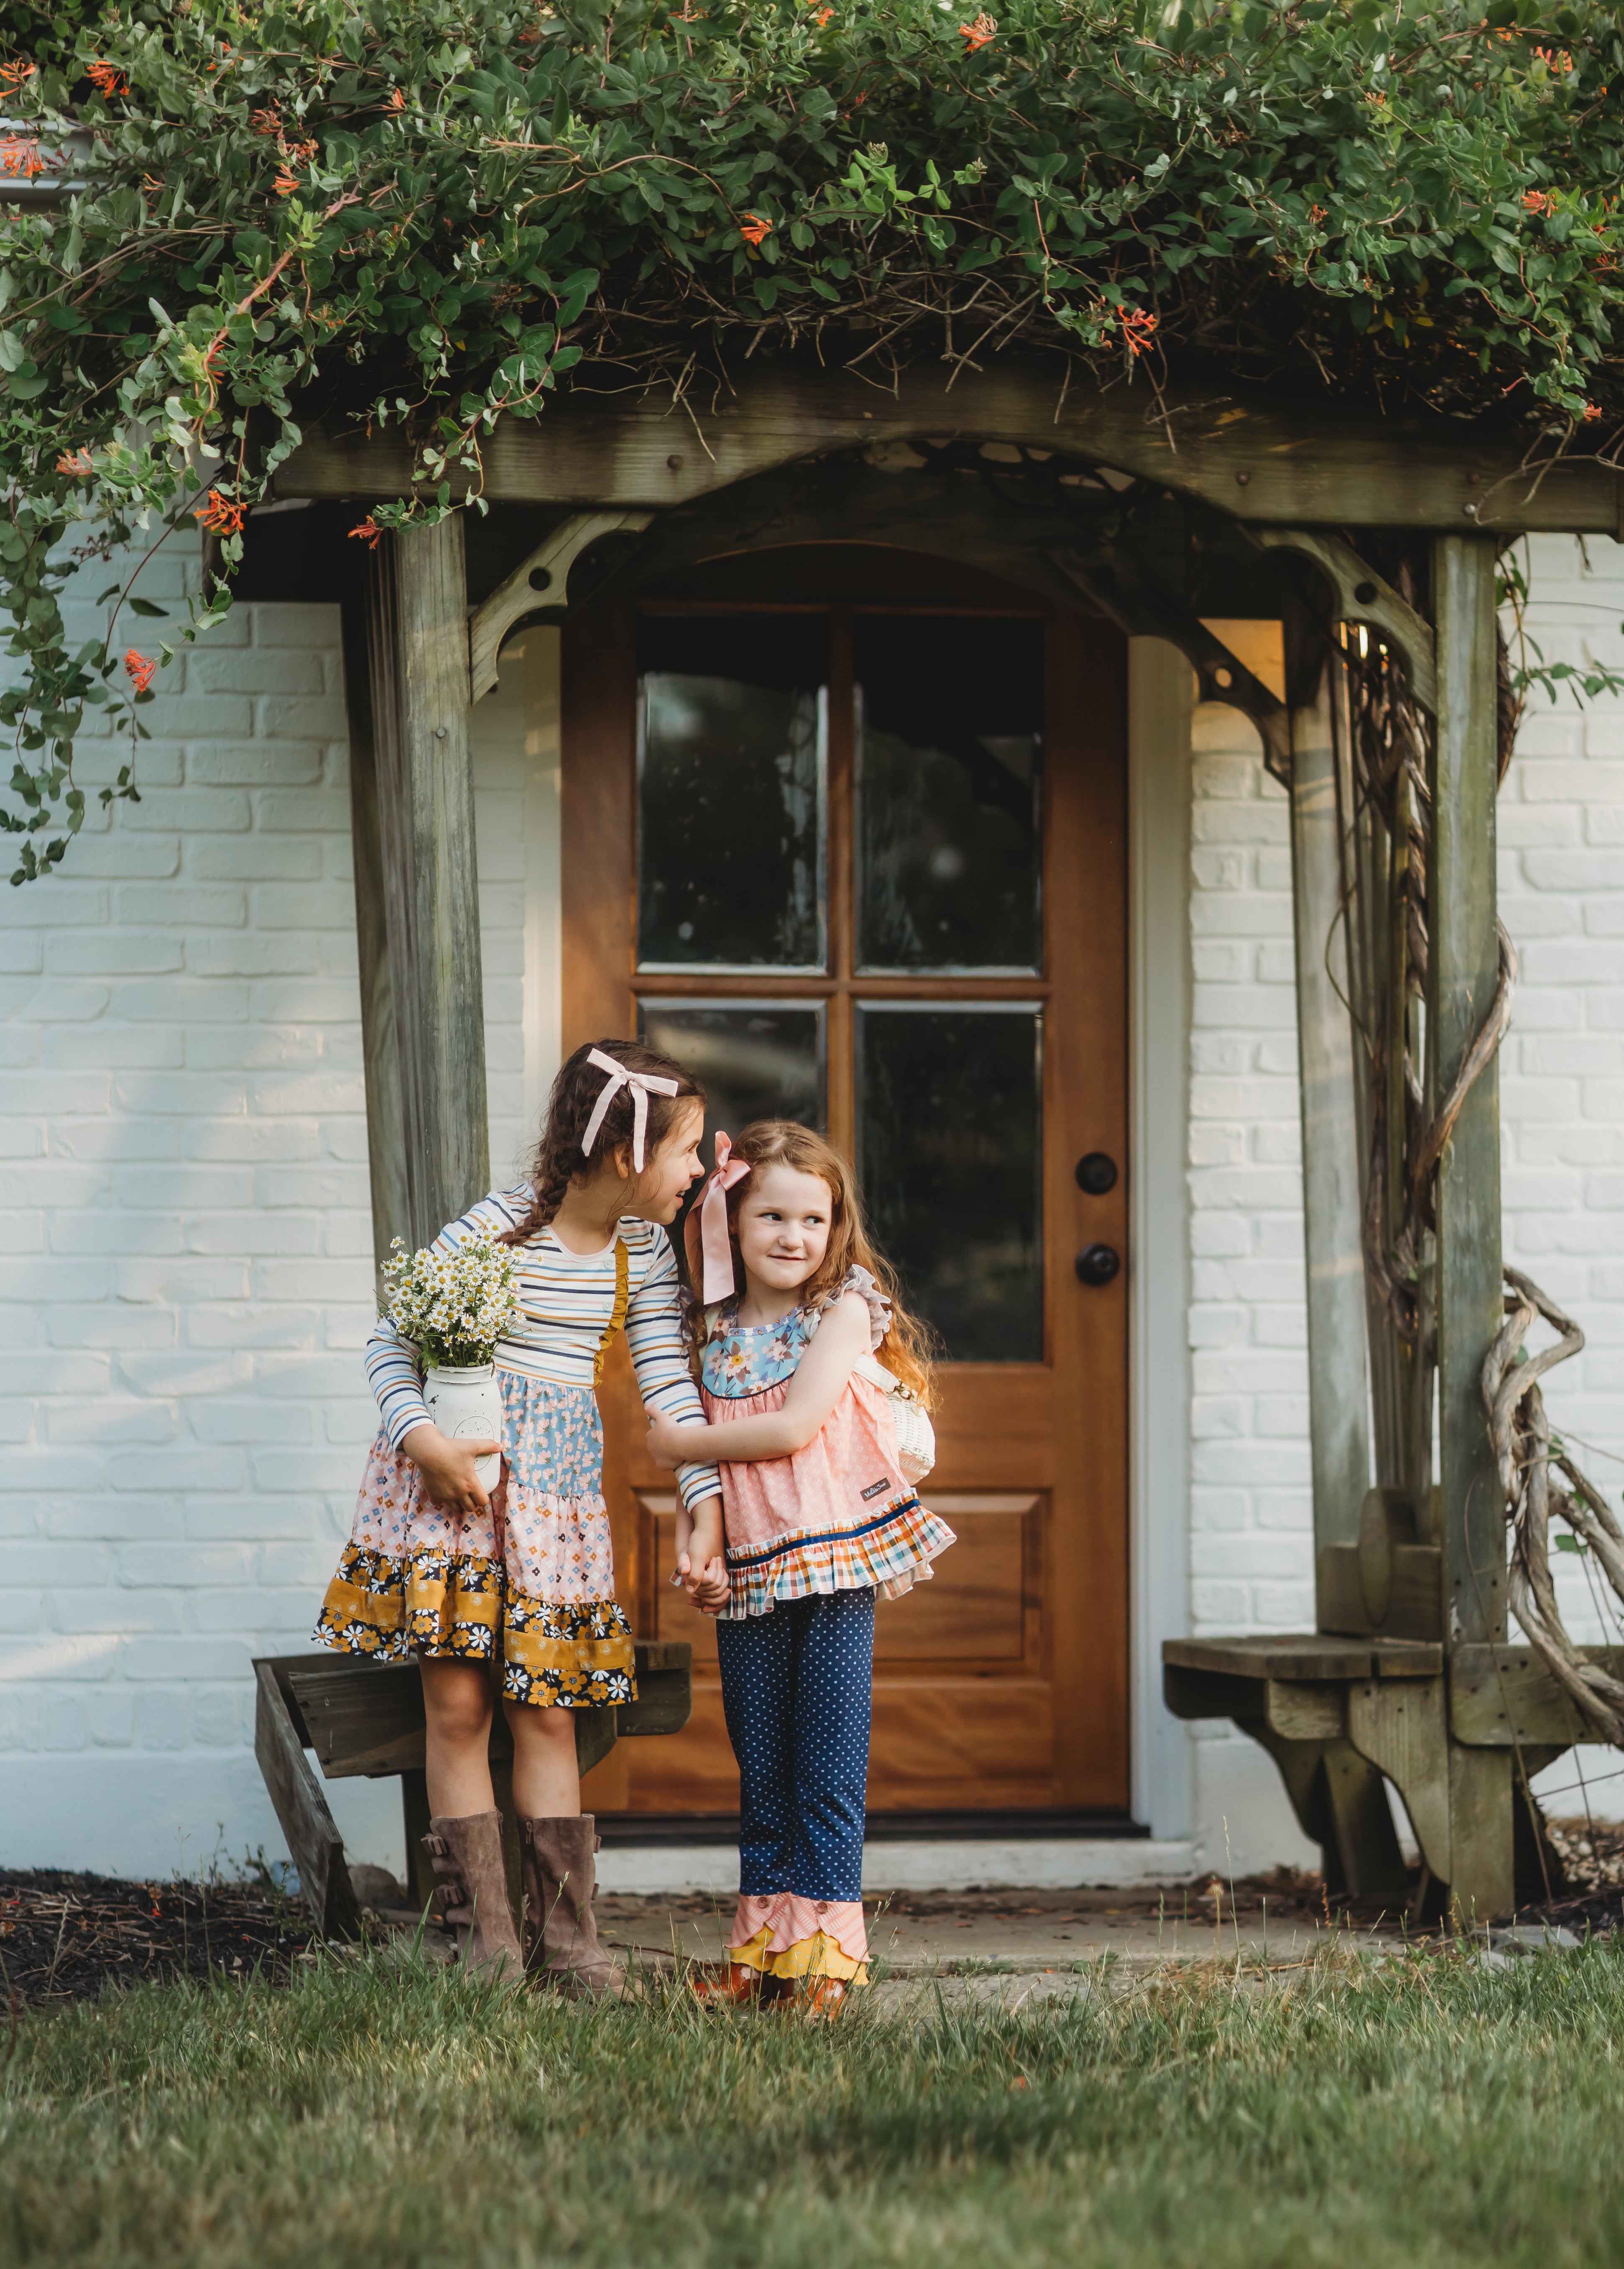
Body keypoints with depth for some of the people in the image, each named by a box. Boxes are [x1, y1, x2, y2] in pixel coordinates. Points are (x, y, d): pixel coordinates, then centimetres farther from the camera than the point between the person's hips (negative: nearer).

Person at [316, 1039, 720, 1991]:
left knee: (547, 1707, 6)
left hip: (556, 1486, 5)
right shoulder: (499, 1225, -14)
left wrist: (704, 1505, -3)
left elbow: (669, 1380, 4)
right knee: (458, 1706, -4)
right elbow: (393, 1340, -8)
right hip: (454, 1475, -4)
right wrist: (422, 1438, -23)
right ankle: (486, 1939, 1)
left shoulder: (646, 1250, 3)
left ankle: (565, 1934, 10)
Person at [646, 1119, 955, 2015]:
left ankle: (824, 1954, -1)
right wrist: (702, 1540, -7)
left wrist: (681, 1442, -2)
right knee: (760, 1773, 9)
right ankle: (761, 1951, 15)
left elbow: (793, 1428, -12)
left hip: (834, 1561, -4)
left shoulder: (846, 1308, -3)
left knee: (828, 1772, -5)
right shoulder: (716, 1332, 10)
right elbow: (721, 1464, 11)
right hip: (750, 1574, 5)